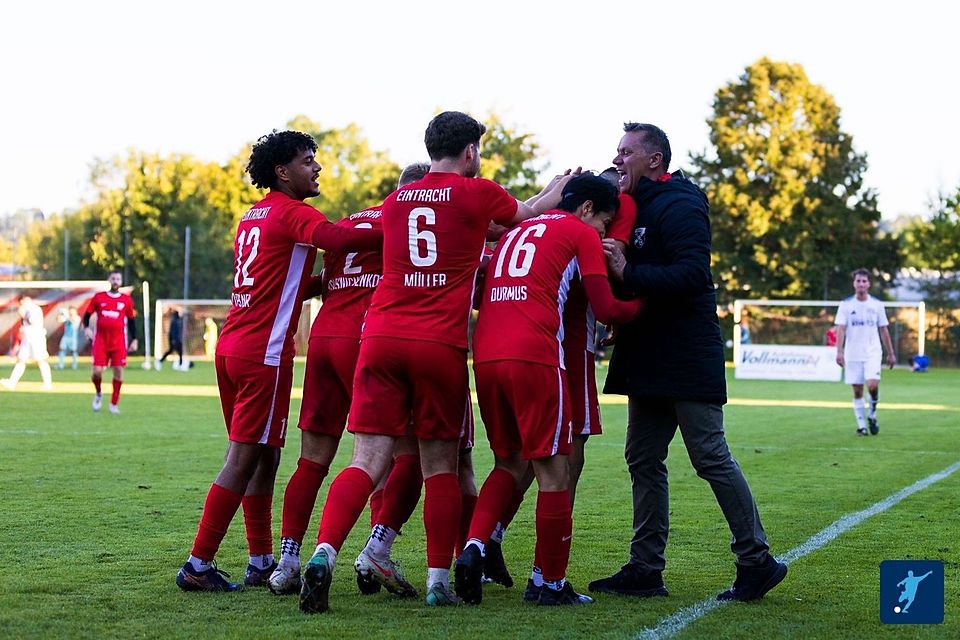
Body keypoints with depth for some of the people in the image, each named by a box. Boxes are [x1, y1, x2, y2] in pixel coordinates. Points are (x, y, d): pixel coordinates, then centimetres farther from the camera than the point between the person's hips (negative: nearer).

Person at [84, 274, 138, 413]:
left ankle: (114, 403, 9)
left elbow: (132, 321, 12)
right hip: (100, 341, 0)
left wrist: (134, 340, 7)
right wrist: (86, 328, -10)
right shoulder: (99, 297, 5)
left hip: (119, 342, 1)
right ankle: (98, 394, 23)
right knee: (97, 371, -8)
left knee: (118, 371, -4)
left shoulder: (127, 300, 6)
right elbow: (87, 314, 9)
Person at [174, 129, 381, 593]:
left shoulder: (253, 216, 19)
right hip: (263, 353, -9)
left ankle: (262, 563, 18)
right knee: (244, 460, -5)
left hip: (232, 346, 9)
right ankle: (198, 566, -4)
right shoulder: (292, 213, -8)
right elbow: (337, 239, -27)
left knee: (264, 456, 14)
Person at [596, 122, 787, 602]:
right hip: (648, 361, 10)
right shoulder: (635, 207, 17)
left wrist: (628, 273, -27)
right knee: (643, 461, 9)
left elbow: (692, 274, -25)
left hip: (688, 360, -10)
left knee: (710, 457, -7)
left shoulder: (680, 207, -13)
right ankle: (645, 570, 13)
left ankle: (757, 562, 1)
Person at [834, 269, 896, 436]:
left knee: (872, 385, -19)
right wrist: (839, 351, -17)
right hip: (853, 354, 0)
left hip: (872, 353, 0)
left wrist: (891, 353, 9)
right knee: (857, 391, 2)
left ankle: (872, 414, 7)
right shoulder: (846, 305, 1)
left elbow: (884, 330, 10)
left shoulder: (877, 305, 5)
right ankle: (861, 425, 13)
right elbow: (841, 329, -6)